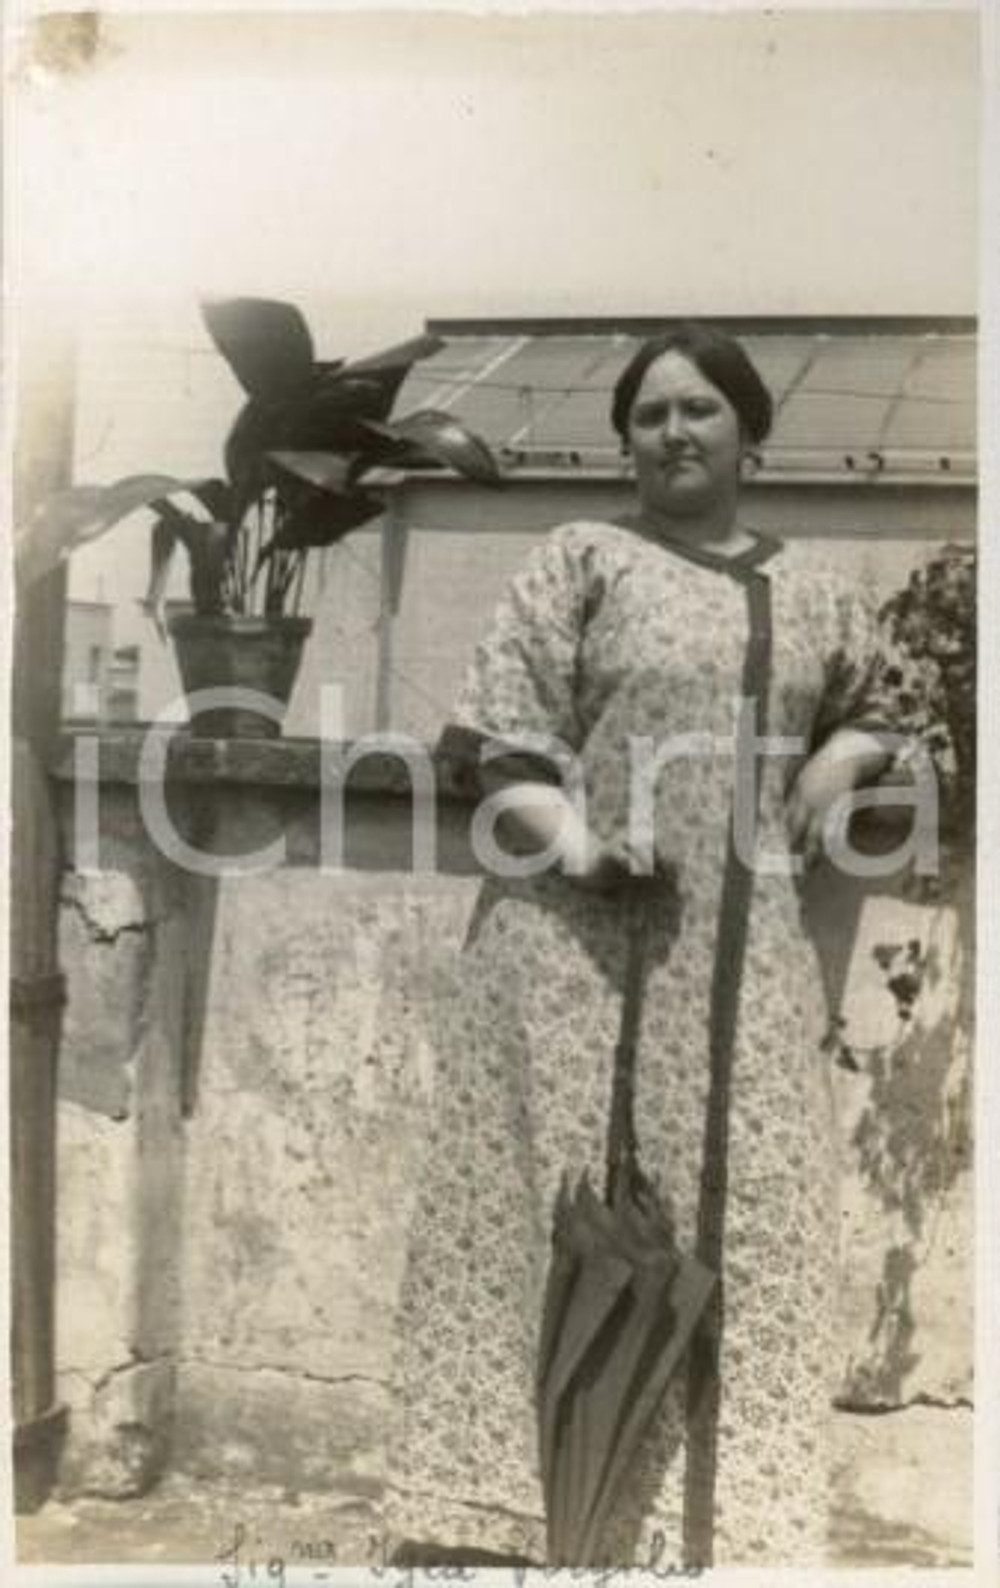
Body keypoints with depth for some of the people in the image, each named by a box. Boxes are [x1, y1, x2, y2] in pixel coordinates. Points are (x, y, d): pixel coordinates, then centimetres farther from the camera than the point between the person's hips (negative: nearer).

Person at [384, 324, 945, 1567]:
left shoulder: (810, 587, 15)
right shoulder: (583, 559, 3)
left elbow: (879, 705, 30)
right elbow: (499, 739, -4)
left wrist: (836, 764, 8)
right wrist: (577, 843, -22)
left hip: (746, 964, 4)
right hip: (578, 949, -4)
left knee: (738, 1226, 6)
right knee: (568, 1216, -2)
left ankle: (712, 1512, 19)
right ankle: (508, 1507, 9)